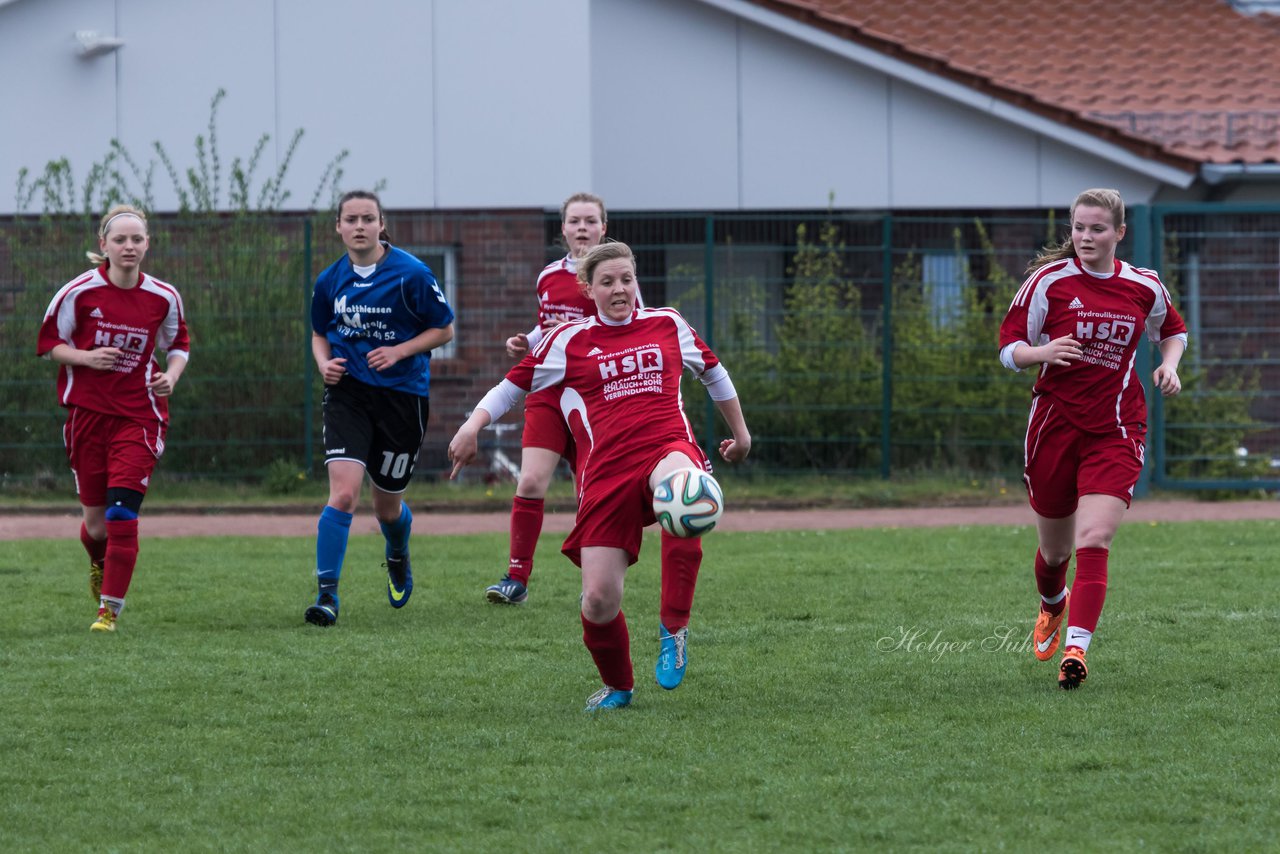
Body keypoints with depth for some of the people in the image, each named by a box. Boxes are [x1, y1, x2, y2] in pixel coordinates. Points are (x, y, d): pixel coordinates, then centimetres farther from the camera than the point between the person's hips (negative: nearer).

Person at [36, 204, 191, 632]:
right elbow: (48, 343, 2)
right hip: (87, 411, 0)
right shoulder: (79, 291, -6)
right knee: (96, 519, 6)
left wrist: (171, 375, -5)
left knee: (122, 512, -14)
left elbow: (179, 344, 16)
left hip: (139, 414, 0)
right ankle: (98, 563, 44)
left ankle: (110, 609, -5)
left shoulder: (163, 297, 0)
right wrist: (86, 357, -15)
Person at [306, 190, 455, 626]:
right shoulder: (331, 280, 1)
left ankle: (398, 558, 47)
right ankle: (326, 594, -16)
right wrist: (325, 363, -5)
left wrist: (400, 351, -16)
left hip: (402, 395, -1)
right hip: (348, 393, 1)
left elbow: (444, 329, -2)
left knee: (387, 506, 11)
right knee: (343, 492, -19)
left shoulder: (411, 274, -9)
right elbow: (320, 333, 17)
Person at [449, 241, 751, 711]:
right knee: (598, 602, -11)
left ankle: (674, 629, -27)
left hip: (667, 446, -1)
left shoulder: (668, 325, 16)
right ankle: (617, 686, 22)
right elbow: (514, 385, 15)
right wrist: (473, 426, -2)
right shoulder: (569, 340, 11)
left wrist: (740, 433, 39)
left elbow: (712, 372, 31)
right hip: (605, 471, 1)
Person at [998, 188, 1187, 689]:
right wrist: (1043, 352, -22)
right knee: (1054, 548, 13)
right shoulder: (1049, 280, -4)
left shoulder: (1144, 287, 3)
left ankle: (1076, 649, -24)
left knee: (1094, 540, -19)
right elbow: (1009, 347, -1)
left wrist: (1169, 365, 2)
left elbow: (1173, 330, 23)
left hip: (1115, 431, 0)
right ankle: (1052, 605, 47)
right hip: (1055, 424, 0)